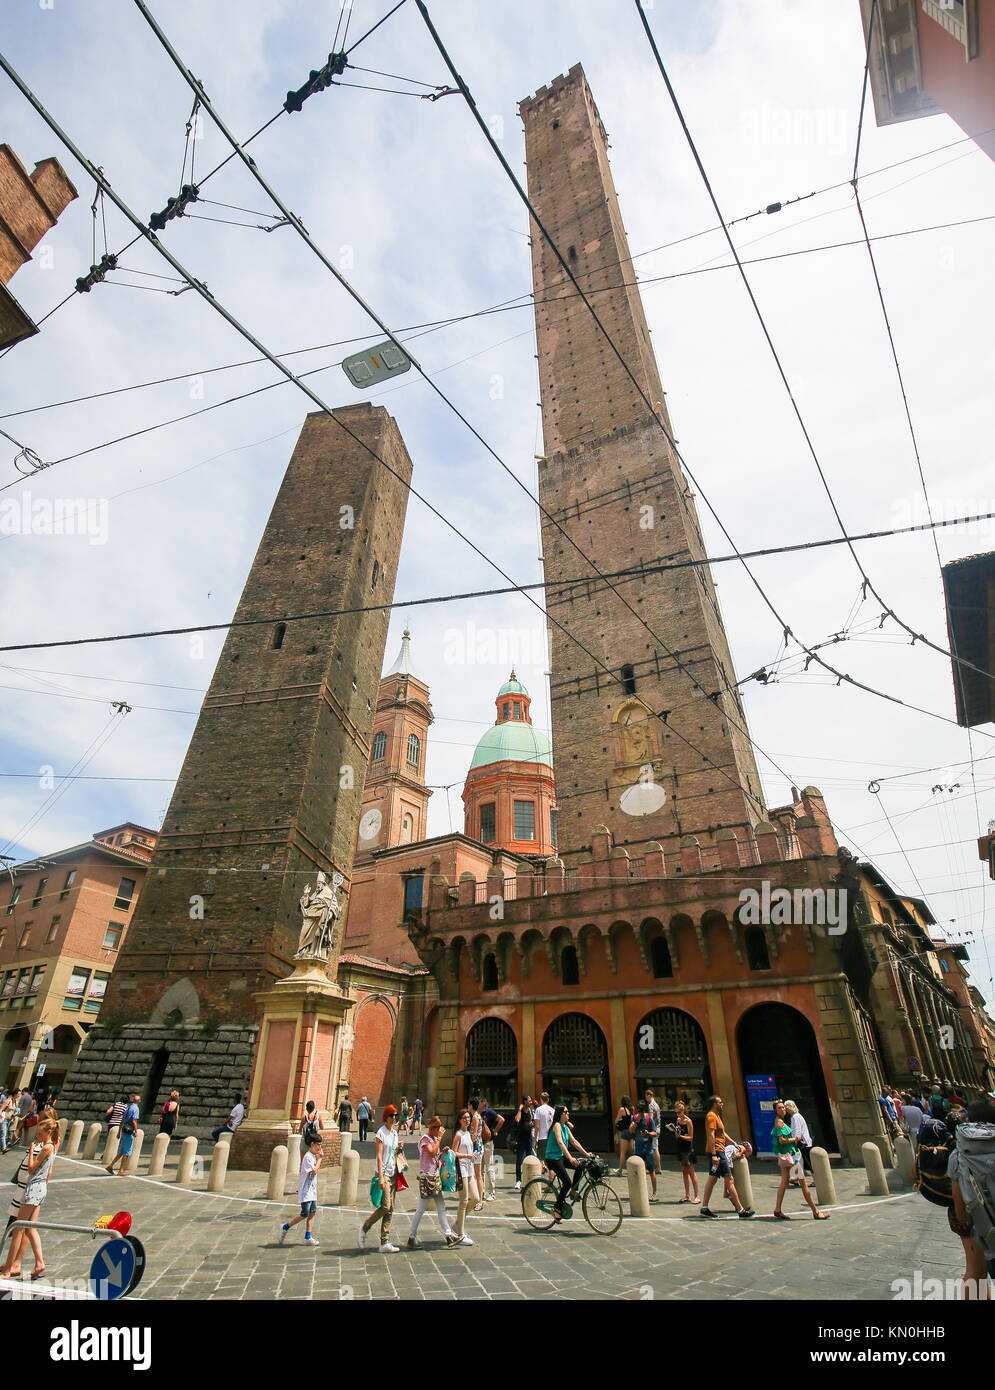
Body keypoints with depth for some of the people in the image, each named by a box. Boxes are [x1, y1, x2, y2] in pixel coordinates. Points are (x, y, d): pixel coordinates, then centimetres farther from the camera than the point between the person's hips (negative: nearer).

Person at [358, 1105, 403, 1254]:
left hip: (393, 1173, 7)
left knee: (390, 1209, 6)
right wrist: (381, 1177, -19)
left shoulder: (395, 1133, 12)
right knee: (385, 1207, -11)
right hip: (384, 1173, -7)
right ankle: (364, 1228, 9)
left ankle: (385, 1243, 11)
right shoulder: (381, 1132, -10)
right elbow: (379, 1155, -14)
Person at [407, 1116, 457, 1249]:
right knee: (421, 1209, 1)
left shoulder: (435, 1139, 13)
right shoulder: (425, 1138, -13)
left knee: (441, 1208, 10)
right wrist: (439, 1138, -21)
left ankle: (448, 1235, 13)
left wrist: (443, 1152, 2)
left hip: (435, 1176, 8)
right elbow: (432, 1153, -26)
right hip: (426, 1177, -8)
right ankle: (411, 1237, 14)